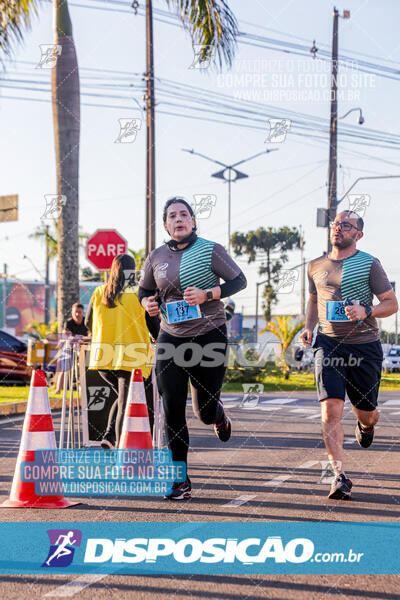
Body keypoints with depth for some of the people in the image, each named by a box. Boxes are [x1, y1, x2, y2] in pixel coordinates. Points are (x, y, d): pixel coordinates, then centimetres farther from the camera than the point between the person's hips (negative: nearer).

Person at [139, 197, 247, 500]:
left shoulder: (211, 250, -4)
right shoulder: (156, 258, 5)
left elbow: (239, 281, -6)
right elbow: (144, 290, 18)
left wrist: (207, 294, -19)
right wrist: (148, 303, -5)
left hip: (209, 336, -2)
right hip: (171, 338, 3)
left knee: (205, 411, 4)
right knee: (172, 411, -5)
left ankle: (220, 415, 44)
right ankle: (180, 480, 4)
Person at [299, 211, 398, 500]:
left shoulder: (369, 264, -3)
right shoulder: (316, 266, 9)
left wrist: (366, 311, -20)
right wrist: (309, 327, 9)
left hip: (365, 346, -2)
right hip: (329, 344, 2)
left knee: (365, 411, 10)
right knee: (331, 408, -15)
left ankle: (366, 424, 50)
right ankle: (340, 476, -14)